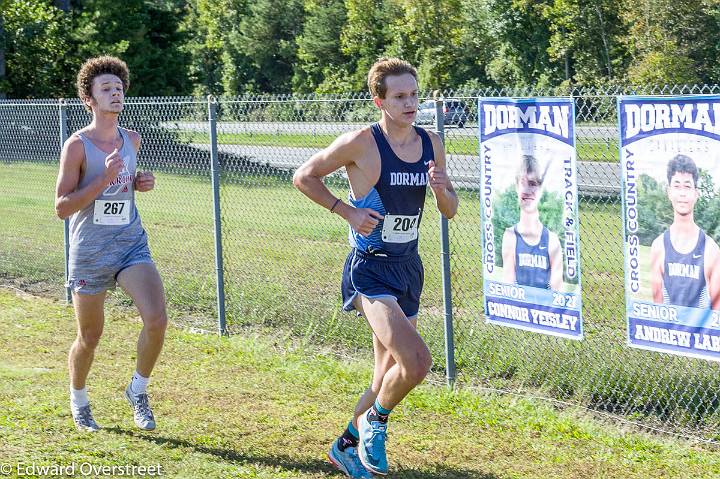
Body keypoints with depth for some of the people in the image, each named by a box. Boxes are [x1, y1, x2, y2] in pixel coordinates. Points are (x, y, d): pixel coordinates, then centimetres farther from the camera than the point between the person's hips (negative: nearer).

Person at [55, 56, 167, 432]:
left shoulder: (131, 140, 6)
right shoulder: (77, 145, -11)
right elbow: (62, 207, -14)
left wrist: (139, 183, 3)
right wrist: (104, 179, -24)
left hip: (132, 244, 4)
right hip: (89, 252, -3)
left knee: (157, 319, -18)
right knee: (89, 337, 9)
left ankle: (138, 390, 5)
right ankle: (78, 399, 36)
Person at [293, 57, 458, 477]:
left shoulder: (432, 144, 3)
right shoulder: (361, 143, -13)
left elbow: (451, 210, 12)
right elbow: (304, 177, -2)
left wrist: (441, 189, -10)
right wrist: (347, 211, -12)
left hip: (409, 267, 7)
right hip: (370, 269, -7)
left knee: (391, 377, 15)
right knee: (416, 362, -23)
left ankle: (348, 445, 37)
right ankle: (375, 421, 5)